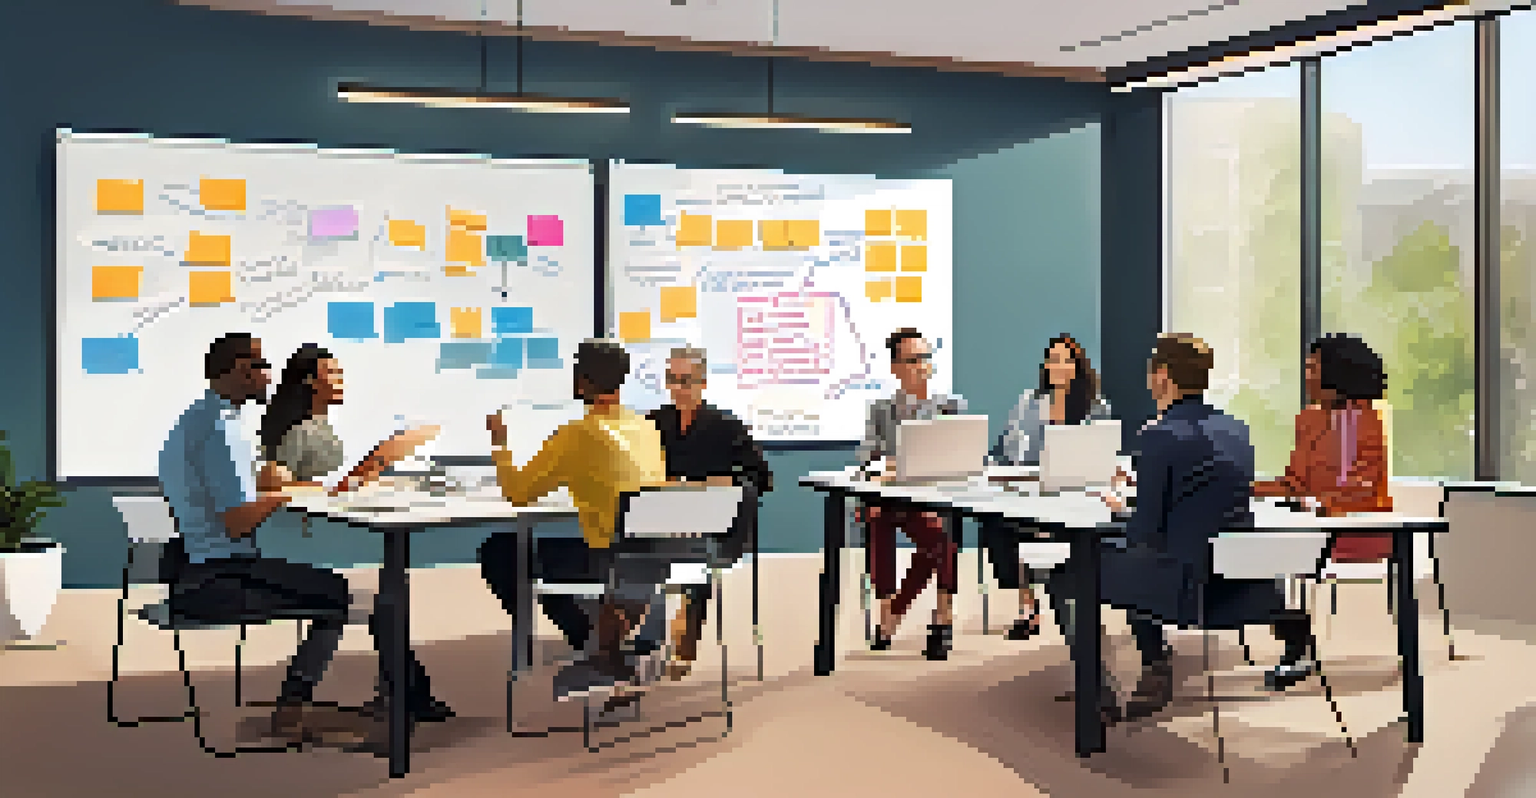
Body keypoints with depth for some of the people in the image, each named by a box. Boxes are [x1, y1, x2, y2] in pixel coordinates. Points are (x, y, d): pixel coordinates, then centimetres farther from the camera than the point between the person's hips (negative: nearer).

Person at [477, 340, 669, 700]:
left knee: (497, 554, 8)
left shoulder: (579, 433, -12)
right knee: (547, 551, 30)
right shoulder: (646, 427, 7)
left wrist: (499, 442, 12)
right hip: (655, 561, 8)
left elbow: (517, 491, -4)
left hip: (613, 562, -8)